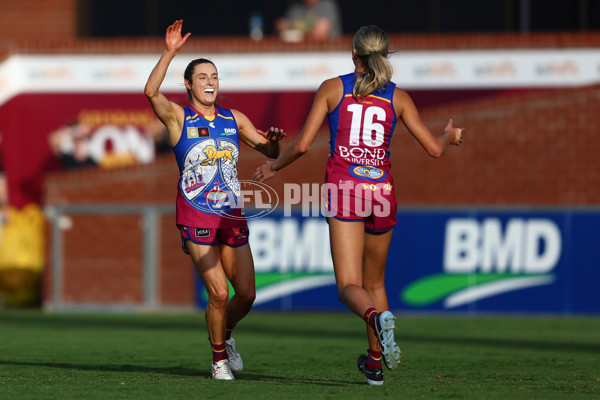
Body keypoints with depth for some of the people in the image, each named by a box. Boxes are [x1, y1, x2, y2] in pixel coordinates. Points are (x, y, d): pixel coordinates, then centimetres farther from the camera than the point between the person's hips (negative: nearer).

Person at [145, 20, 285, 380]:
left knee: (246, 295, 2)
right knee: (219, 293, -13)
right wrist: (170, 53, -29)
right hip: (196, 215, -4)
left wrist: (274, 141, -12)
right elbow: (151, 91, -19)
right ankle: (219, 358, 8)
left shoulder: (234, 119, 11)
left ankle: (226, 333, 33)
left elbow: (270, 152, 12)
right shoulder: (178, 117, -1)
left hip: (232, 216, 4)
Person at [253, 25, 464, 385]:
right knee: (375, 281, 23)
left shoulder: (333, 88, 4)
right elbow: (435, 148, 7)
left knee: (350, 287, -9)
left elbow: (302, 144, -2)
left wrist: (273, 167, 17)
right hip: (381, 191, 3)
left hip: (344, 190, -2)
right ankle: (375, 361, 29)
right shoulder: (397, 97, 7)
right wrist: (450, 136, 30)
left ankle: (377, 317, -43)